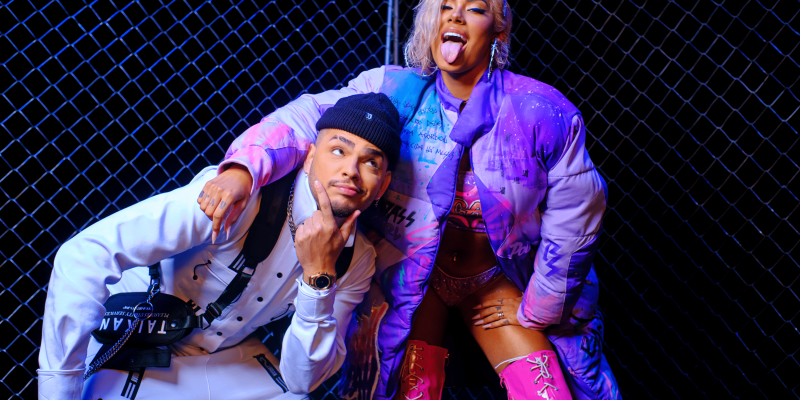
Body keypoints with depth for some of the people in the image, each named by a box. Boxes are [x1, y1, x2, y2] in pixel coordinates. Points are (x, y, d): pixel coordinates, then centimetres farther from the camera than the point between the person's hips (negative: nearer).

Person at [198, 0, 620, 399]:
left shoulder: (545, 115, -14)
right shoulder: (395, 90, -11)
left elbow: (571, 228, -7)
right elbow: (308, 116, -21)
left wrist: (534, 313, 0)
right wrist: (244, 168, -41)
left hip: (492, 277, 1)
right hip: (410, 268, 0)